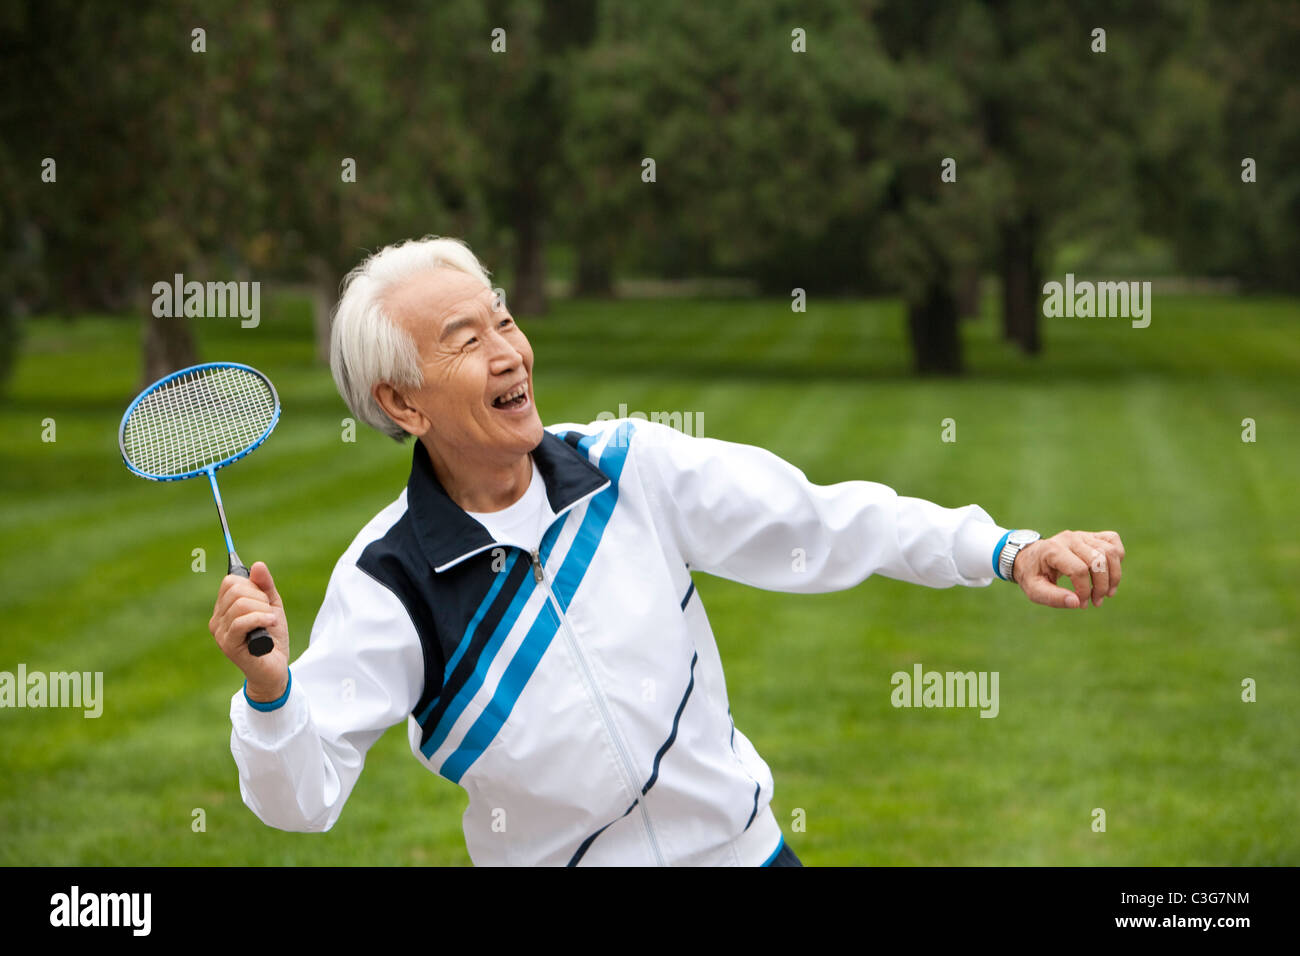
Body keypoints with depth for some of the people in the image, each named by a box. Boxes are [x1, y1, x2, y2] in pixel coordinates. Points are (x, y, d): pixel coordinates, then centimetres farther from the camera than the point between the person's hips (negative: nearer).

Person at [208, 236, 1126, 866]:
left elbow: (817, 523, 1)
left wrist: (1005, 551, -4)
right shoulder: (388, 581, -15)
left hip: (737, 841, 3)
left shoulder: (630, 466, -7)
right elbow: (304, 794, -17)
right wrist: (269, 689, -37)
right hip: (549, 858, -3)